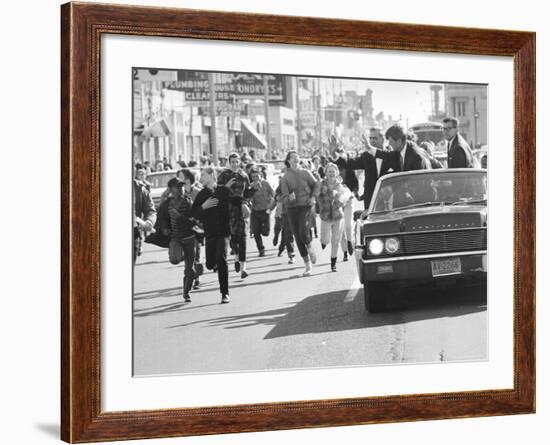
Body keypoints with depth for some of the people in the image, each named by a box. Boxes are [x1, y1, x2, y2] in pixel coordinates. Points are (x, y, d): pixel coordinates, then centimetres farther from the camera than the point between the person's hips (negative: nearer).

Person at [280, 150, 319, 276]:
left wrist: (312, 196, 4)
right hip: (292, 208, 1)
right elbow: (284, 198, -2)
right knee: (298, 237, 0)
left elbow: (316, 185, 19)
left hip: (305, 205, -1)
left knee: (303, 230, -24)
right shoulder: (285, 178, 4)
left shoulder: (305, 173, 6)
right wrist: (289, 198, -23)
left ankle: (310, 247, 9)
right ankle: (308, 265, 9)